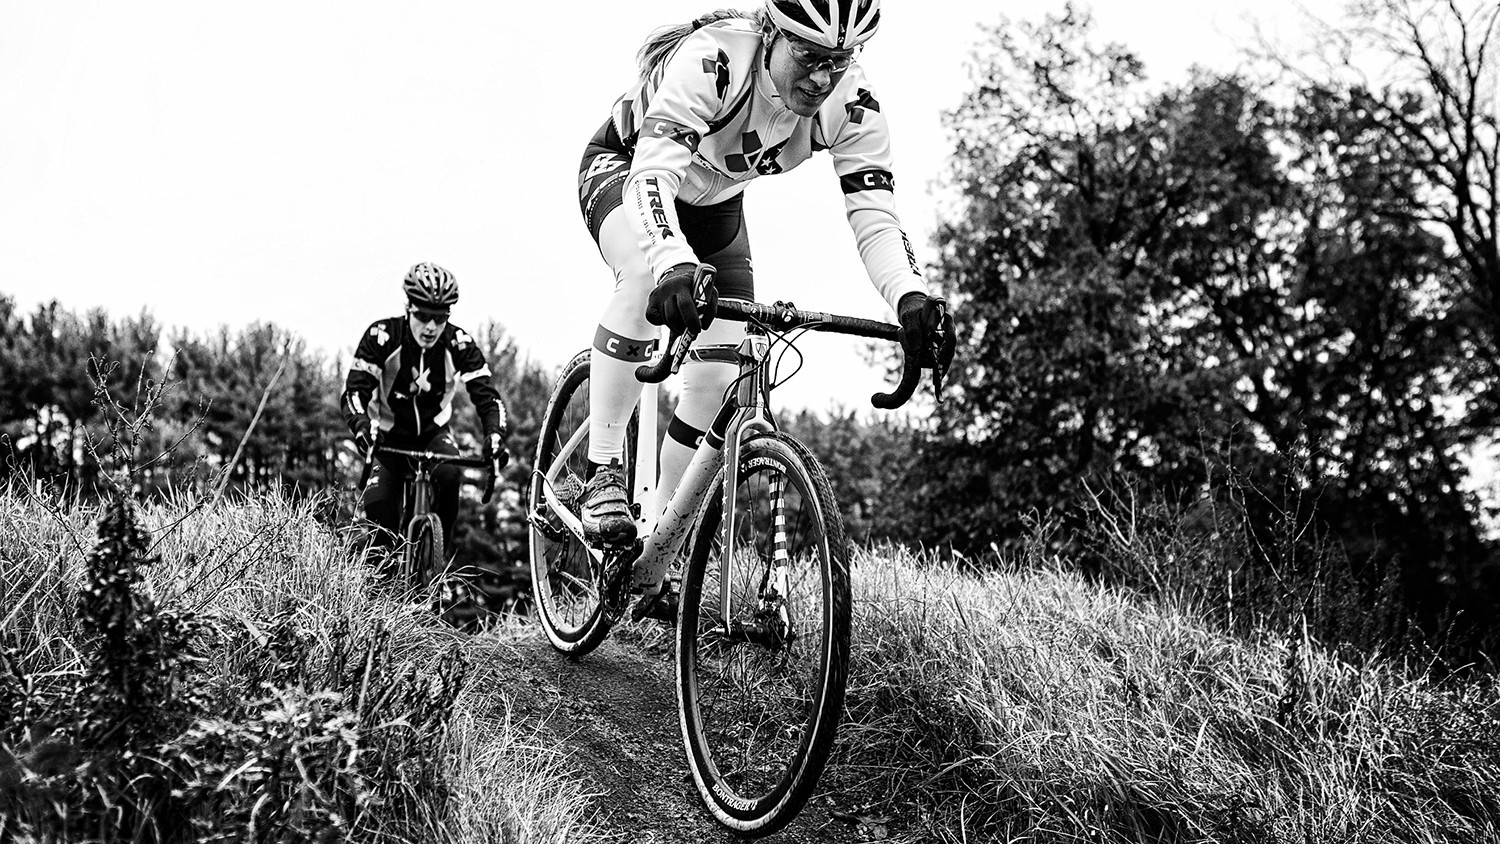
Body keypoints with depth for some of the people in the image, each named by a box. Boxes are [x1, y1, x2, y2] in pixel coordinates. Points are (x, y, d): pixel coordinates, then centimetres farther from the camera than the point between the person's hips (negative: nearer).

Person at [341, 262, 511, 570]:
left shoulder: (459, 344, -19)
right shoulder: (382, 336, -22)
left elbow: (486, 395, -21)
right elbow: (354, 391, -27)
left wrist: (495, 435, -41)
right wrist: (362, 426, -49)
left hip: (433, 432, 1)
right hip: (389, 435, -1)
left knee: (448, 475, -31)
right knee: (378, 505, -19)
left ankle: (440, 550, -10)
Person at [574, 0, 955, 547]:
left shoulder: (853, 106, -25)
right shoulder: (711, 60, -39)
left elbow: (874, 217, -31)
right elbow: (652, 176, -49)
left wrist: (911, 298, -51)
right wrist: (674, 267, -68)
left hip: (715, 203, 5)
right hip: (623, 166, -4)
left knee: (720, 378, -9)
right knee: (648, 277, -39)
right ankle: (602, 475, -26)